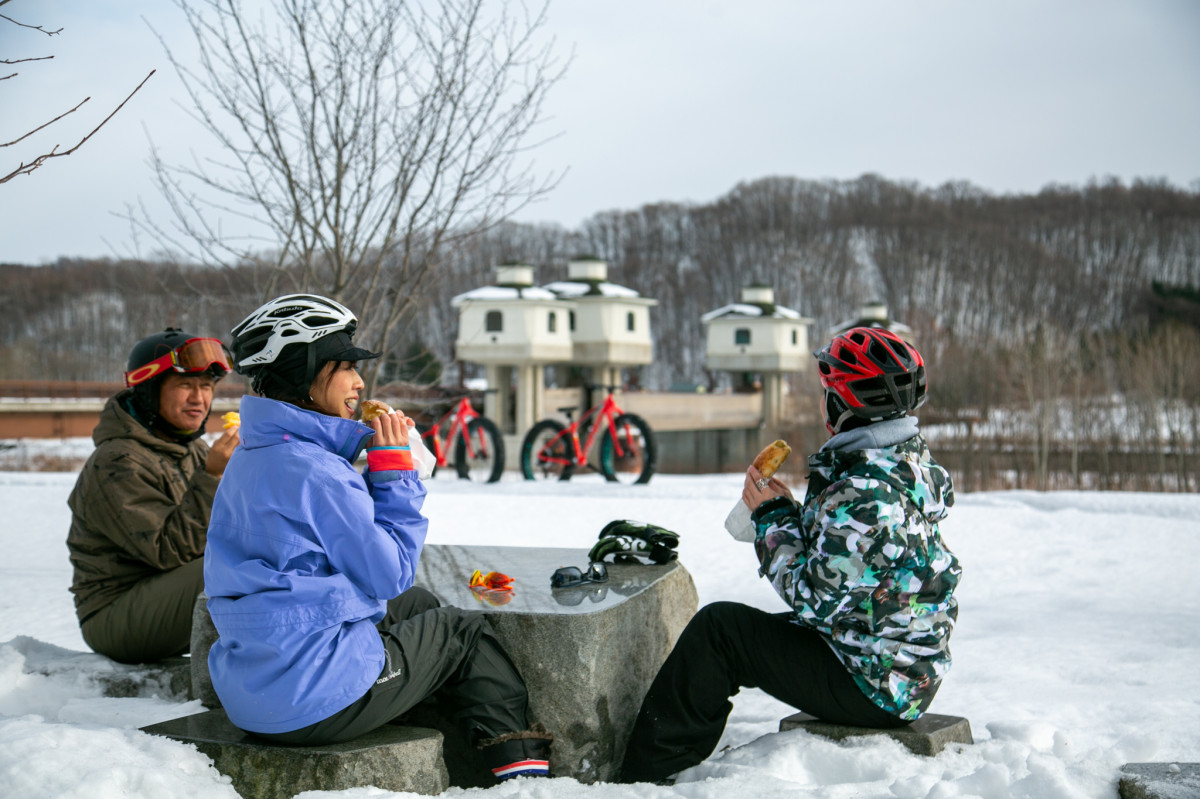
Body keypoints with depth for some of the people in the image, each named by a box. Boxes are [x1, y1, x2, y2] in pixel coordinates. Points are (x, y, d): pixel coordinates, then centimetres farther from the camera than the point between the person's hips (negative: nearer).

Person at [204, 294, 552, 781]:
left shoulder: (252, 457, 10)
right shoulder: (313, 471, -20)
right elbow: (389, 574, -12)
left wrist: (381, 463, 9)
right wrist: (393, 467, -4)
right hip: (314, 699, -9)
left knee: (415, 605, 24)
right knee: (463, 632, 11)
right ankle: (520, 761, 25)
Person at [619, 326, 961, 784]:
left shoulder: (862, 494, -26)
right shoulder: (912, 461, 6)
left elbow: (813, 600, -21)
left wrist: (773, 517, -10)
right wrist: (789, 511, 3)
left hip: (874, 688, -10)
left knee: (718, 628, -6)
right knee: (737, 625, 19)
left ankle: (646, 773, 4)